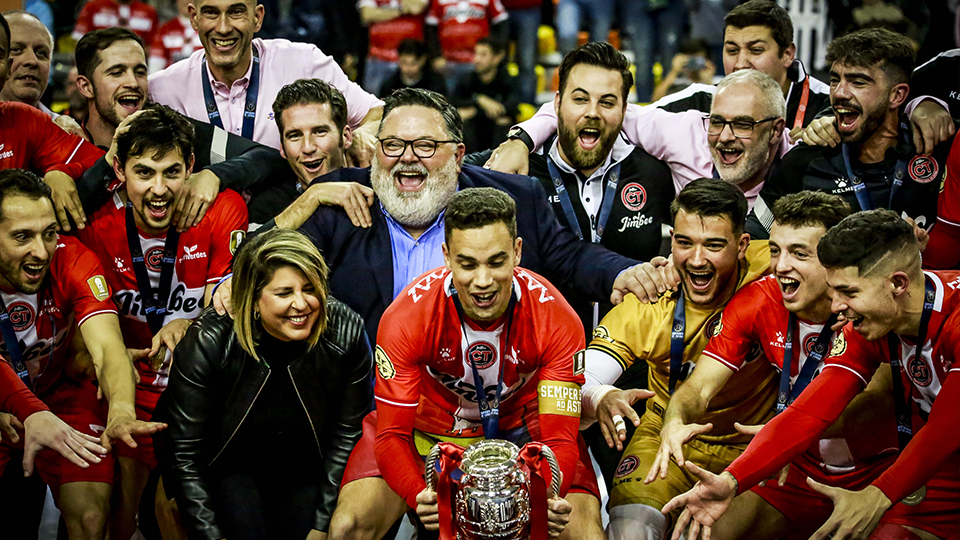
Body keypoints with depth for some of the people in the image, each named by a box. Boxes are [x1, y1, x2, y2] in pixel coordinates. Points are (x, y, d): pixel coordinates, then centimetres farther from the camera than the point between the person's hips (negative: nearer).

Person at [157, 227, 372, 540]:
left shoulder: (346, 333, -21)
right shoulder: (208, 342, -27)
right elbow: (185, 454, -19)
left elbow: (347, 434, -10)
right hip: (227, 462, -2)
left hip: (302, 466, 3)